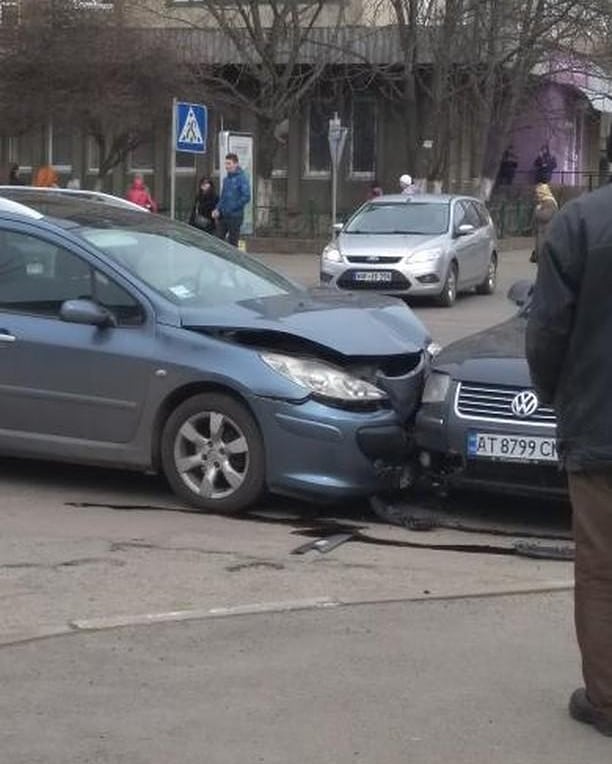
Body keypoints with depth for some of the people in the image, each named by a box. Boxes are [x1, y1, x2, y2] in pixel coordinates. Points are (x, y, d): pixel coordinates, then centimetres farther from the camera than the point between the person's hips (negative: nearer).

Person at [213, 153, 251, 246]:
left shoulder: (242, 178, -10)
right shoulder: (226, 179, 13)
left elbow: (246, 197, -17)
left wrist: (232, 207, -17)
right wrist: (217, 209, 6)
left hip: (235, 216, -7)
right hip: (223, 216, 7)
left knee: (232, 243, 1)